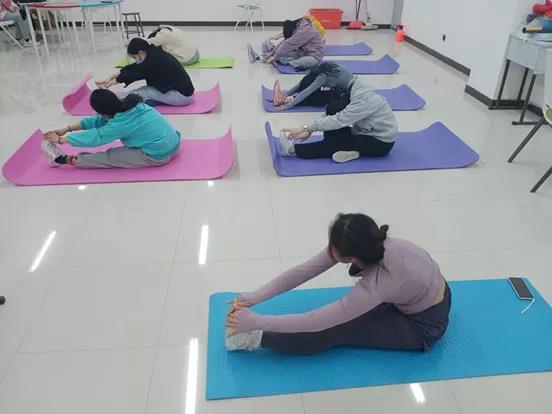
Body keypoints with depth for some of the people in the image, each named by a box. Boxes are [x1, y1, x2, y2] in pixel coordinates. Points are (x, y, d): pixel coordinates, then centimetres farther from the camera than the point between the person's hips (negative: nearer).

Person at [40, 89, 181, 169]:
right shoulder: (129, 106, 5)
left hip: (158, 156, -8)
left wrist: (60, 139, 2)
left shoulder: (122, 122, -20)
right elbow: (98, 121, 12)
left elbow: (94, 137, -10)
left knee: (109, 157, 0)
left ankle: (64, 160, 14)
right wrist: (67, 129, 14)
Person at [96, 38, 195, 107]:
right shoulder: (154, 53, 6)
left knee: (142, 92, -4)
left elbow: (134, 75, -6)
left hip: (182, 96, -9)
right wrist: (112, 77, 13)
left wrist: (112, 81, 9)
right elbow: (133, 67, 14)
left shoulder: (153, 61, -19)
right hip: (186, 90, 9)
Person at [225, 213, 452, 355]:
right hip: (432, 288, 7)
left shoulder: (374, 286, -39)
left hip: (424, 325, -7)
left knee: (336, 330, -15)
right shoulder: (370, 245, -21)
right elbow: (303, 271, -20)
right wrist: (253, 297, -23)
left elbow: (316, 321, -35)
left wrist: (256, 321, -29)